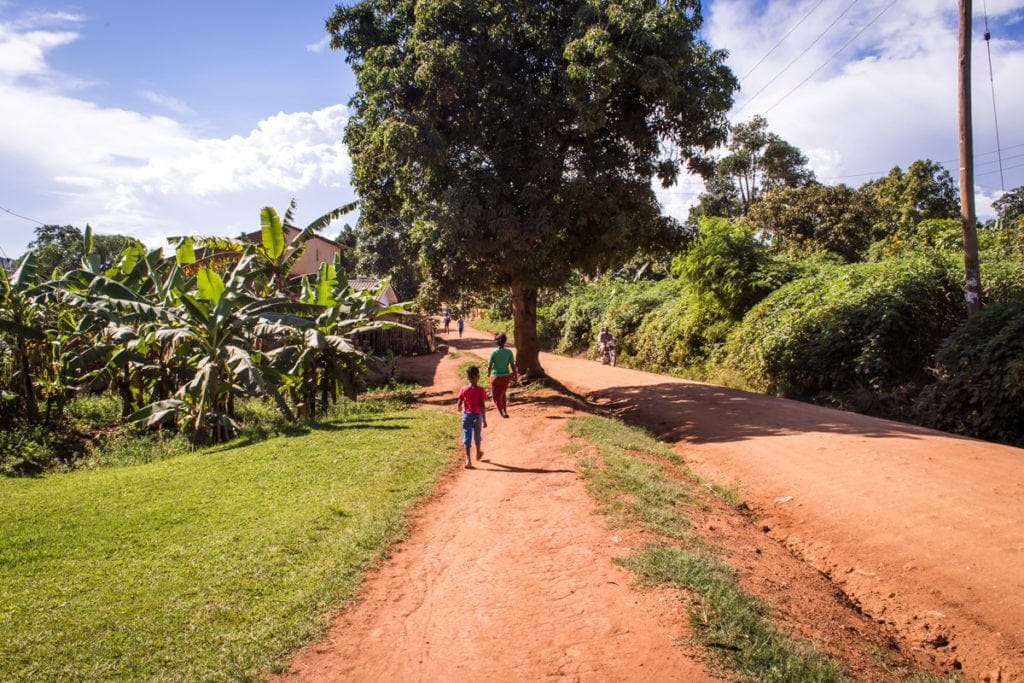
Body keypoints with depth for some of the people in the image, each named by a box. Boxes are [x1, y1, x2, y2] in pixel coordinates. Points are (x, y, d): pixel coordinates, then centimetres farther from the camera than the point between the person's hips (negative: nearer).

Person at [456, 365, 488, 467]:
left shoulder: (464, 390, -7)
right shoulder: (481, 390, -12)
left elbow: (459, 403, -2)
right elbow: (482, 406, -15)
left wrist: (460, 409, 22)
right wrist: (484, 420, -10)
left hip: (466, 415, 0)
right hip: (477, 416, 0)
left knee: (467, 437, 1)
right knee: (477, 435, 21)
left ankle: (468, 459, -9)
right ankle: (478, 453, 43)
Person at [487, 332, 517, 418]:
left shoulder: (494, 353, -15)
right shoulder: (509, 352, -8)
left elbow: (489, 366, -9)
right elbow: (513, 365, -5)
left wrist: (489, 372, 12)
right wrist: (515, 375, 9)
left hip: (496, 377, -3)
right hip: (506, 376, 4)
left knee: (496, 396, 11)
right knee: (502, 394, 26)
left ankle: (502, 412, -1)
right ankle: (505, 411, 30)